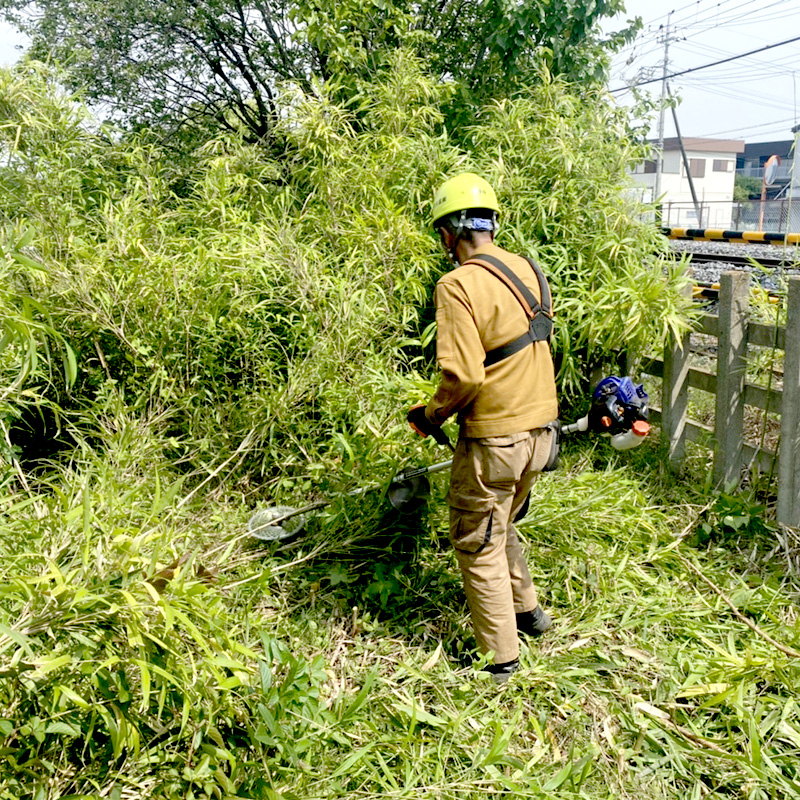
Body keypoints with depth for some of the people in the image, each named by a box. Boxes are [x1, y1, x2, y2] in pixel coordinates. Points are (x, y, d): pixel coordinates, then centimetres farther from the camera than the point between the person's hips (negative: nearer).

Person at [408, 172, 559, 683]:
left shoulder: (459, 284, -19)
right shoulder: (529, 271, 5)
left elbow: (464, 376, -25)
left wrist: (430, 416, -7)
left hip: (494, 439, -8)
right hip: (541, 429, 8)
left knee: (479, 546, 10)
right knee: (501, 525, 28)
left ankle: (501, 659, 21)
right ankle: (527, 610, 43)